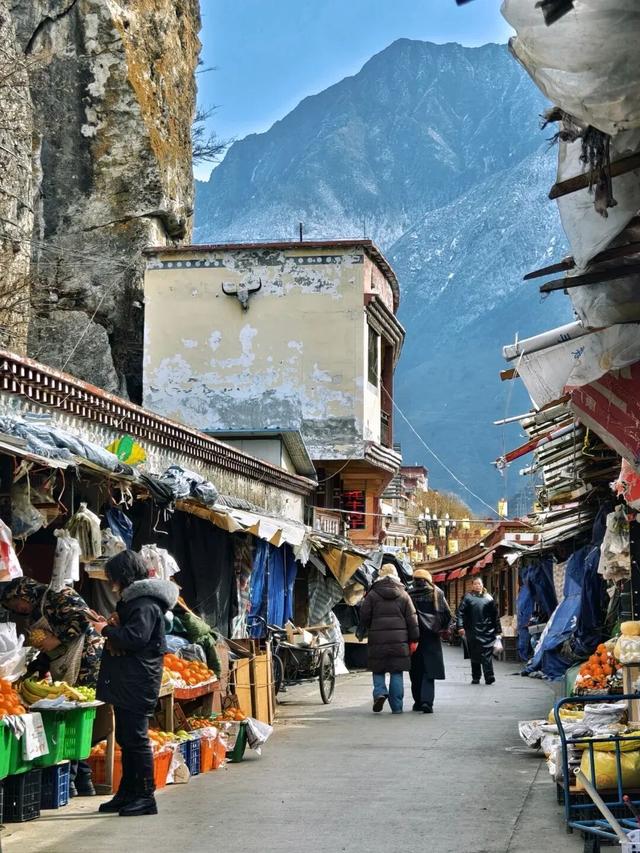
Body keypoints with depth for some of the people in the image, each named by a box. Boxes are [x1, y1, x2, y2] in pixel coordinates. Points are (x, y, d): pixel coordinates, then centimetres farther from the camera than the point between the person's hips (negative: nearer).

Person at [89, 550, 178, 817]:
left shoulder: (145, 603, -15)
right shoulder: (133, 599, 18)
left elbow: (135, 637, -24)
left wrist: (107, 630, -12)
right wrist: (112, 625, 9)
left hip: (137, 684, -11)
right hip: (125, 682, 11)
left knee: (136, 738, -7)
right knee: (126, 738, 14)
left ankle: (145, 797, -3)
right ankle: (127, 793, 22)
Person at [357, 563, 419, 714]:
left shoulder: (373, 594, 1)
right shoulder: (403, 595, 7)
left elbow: (364, 616, 2)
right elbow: (412, 618, 6)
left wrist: (361, 632, 20)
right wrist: (414, 639, 9)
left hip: (378, 639, -1)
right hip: (399, 639, 1)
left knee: (378, 670, 12)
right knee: (397, 673, 6)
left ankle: (380, 693, -12)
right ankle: (396, 706, 5)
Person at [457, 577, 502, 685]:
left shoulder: (488, 598, 9)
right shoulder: (468, 598, 5)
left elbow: (495, 615, 11)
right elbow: (461, 612, -1)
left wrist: (498, 630, 8)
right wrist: (461, 626, -12)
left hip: (487, 631, -1)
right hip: (473, 632, 1)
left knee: (487, 654, -9)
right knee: (474, 655, 7)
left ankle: (489, 676, -13)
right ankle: (475, 677, 15)